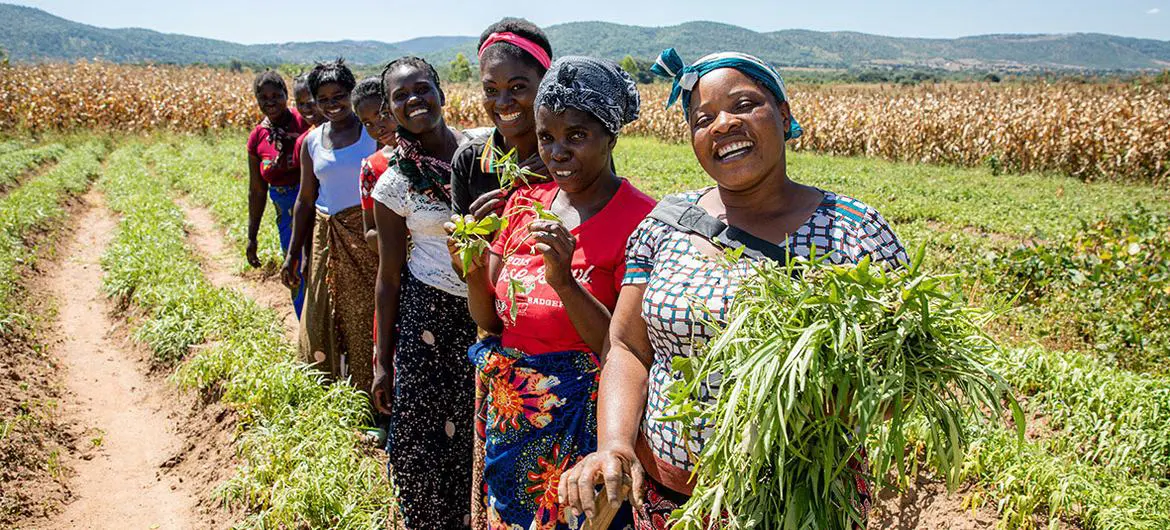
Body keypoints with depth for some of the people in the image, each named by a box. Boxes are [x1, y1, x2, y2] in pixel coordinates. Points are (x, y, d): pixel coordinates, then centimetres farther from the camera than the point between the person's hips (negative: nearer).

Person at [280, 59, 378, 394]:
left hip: (367, 234, -5)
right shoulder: (312, 142, 9)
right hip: (326, 237, 5)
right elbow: (306, 200, 14)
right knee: (322, 320, 9)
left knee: (366, 316, -1)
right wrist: (293, 254, 12)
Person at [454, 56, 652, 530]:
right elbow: (490, 320, 8)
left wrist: (565, 282, -28)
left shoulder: (639, 219, -14)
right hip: (509, 416, 6)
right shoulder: (525, 203, 3)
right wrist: (474, 272, -12)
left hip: (581, 425, -5)